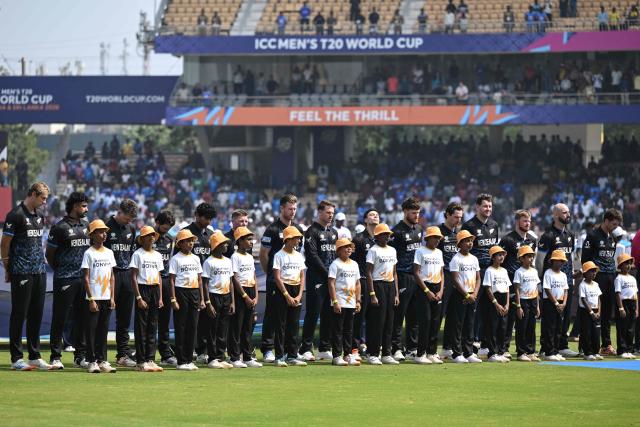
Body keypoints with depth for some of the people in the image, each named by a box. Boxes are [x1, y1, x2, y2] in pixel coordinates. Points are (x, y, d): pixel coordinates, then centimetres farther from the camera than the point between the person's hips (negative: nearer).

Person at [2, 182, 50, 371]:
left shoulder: (40, 215, 14)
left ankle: (35, 356, 16)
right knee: (19, 314, -4)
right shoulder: (16, 215, -10)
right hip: (21, 273, -7)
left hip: (39, 271, 7)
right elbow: (5, 243, -7)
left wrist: (41, 260, 15)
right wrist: (7, 268, -4)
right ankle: (16, 358, -1)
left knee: (36, 314, 10)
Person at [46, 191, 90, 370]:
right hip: (65, 280, -6)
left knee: (82, 318, 9)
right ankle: (55, 356, -1)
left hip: (84, 279, 6)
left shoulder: (87, 226, 13)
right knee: (60, 318, -3)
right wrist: (59, 270, 3)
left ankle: (80, 355, 16)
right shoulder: (60, 228, -6)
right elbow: (49, 253, -1)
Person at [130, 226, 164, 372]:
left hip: (155, 290, 6)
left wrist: (160, 297, 7)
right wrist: (138, 298, -14)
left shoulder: (157, 255, 13)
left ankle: (150, 360, 10)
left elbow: (159, 277, 15)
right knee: (141, 327, -4)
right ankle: (141, 361, -2)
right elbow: (134, 277, -8)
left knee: (153, 327, 6)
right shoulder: (138, 254, -5)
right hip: (142, 289, -6)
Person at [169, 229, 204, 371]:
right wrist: (173, 299, -14)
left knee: (193, 327, 5)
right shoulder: (176, 259, -4)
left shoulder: (195, 258, 13)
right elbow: (172, 280, -7)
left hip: (194, 292, 6)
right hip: (181, 292, -6)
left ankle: (189, 360, 11)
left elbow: (199, 279, 15)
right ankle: (181, 361, 0)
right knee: (181, 327, -3)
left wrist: (202, 299, 10)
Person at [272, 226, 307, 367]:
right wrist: (287, 296, -15)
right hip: (282, 291, -6)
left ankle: (292, 356, 11)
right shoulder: (279, 255, -6)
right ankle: (279, 357, -2)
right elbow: (277, 277, -11)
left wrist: (299, 296, -3)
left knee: (294, 325, 7)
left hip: (296, 292, 6)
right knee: (280, 325, -4)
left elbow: (302, 276, 10)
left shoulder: (299, 256, 12)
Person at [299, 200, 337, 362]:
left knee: (329, 315, 8)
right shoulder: (312, 232, -6)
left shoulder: (333, 232, 18)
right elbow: (313, 256, -13)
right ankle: (306, 349, -5)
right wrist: (327, 273, -14)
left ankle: (325, 349, 14)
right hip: (317, 279, -7)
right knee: (313, 314, -8)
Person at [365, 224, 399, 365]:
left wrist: (396, 294, 11)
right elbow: (369, 273, -10)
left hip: (390, 285, 7)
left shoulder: (392, 250, 14)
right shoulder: (373, 250, -6)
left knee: (389, 321, 7)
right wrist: (372, 294, -16)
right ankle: (373, 355, -1)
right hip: (378, 285, -7)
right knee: (377, 321, -6)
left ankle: (387, 354, 12)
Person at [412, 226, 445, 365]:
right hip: (424, 288, -6)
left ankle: (432, 353, 10)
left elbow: (442, 273, 15)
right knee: (425, 321, -10)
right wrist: (427, 291, -14)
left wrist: (441, 291, 1)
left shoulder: (439, 252, 14)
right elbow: (416, 273, -9)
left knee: (436, 322, 4)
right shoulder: (420, 251, -4)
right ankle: (420, 354, -7)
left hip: (437, 288, 6)